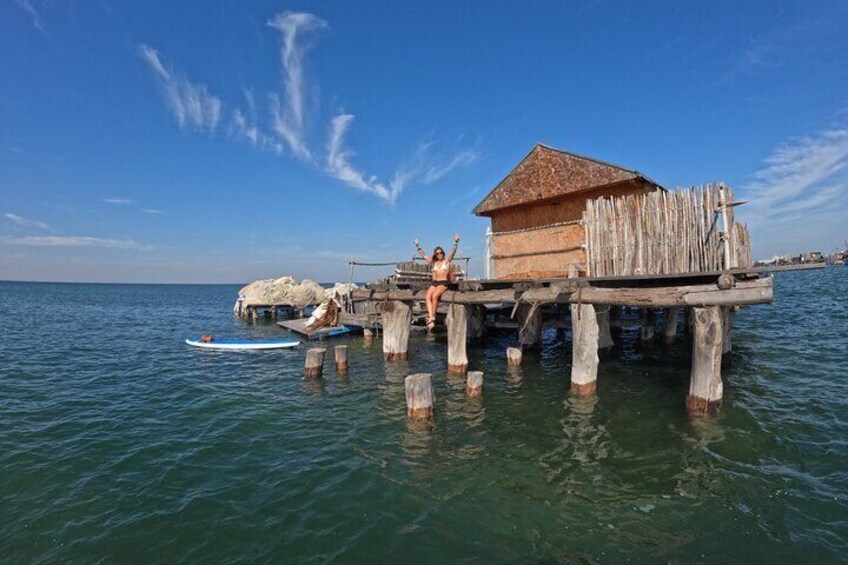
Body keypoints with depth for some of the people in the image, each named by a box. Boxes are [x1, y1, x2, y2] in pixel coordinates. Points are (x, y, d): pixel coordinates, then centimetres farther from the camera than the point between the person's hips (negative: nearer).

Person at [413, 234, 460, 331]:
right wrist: (418, 246, 24)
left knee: (434, 296, -30)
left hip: (443, 283, -4)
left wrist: (455, 243, -17)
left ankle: (432, 317, -24)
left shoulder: (446, 261, 10)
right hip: (434, 283, 4)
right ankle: (431, 318, -35)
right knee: (428, 296, -25)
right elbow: (423, 255, 25)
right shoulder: (433, 262, 21)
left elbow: (453, 253, -4)